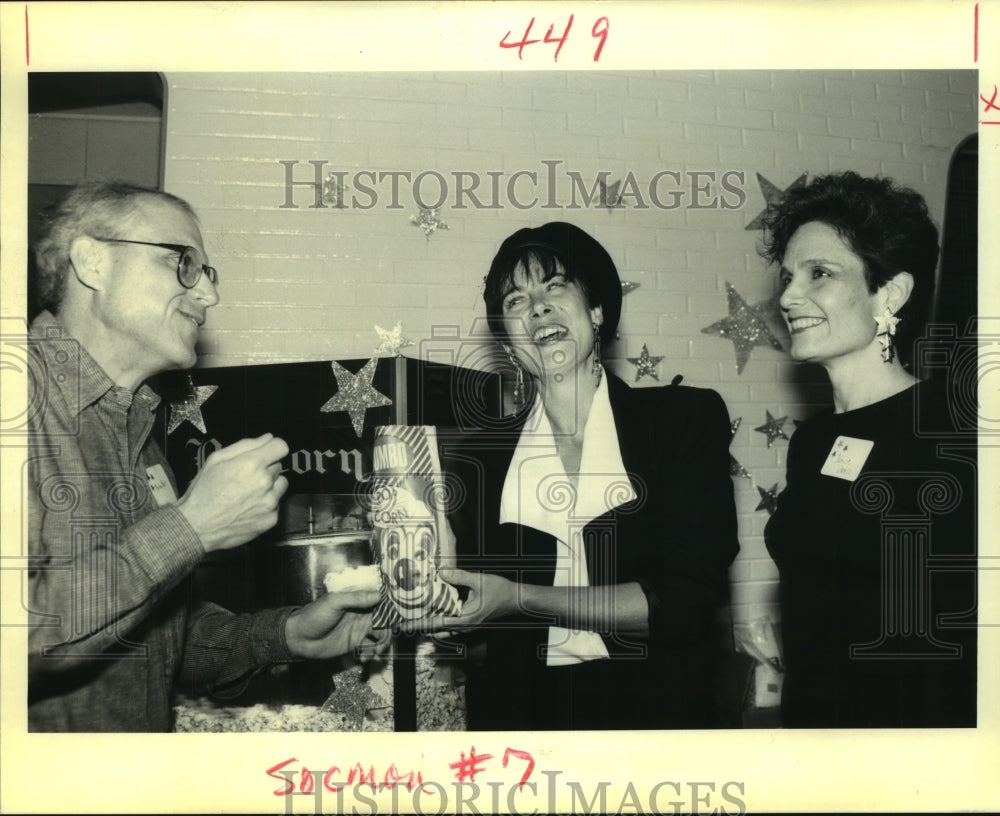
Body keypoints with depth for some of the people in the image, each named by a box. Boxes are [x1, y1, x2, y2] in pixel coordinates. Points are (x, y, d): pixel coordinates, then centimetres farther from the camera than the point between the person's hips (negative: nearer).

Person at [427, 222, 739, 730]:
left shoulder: (686, 417, 5)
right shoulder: (474, 458, 8)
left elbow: (689, 595, -6)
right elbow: (477, 637, 10)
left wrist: (522, 599, -11)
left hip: (658, 705, -1)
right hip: (521, 706, 1)